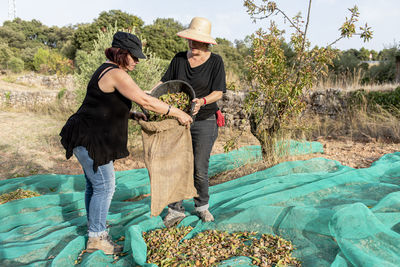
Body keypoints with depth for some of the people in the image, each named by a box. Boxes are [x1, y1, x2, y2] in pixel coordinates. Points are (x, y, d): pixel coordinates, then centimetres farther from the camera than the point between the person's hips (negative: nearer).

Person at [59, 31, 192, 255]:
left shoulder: (108, 71, 14)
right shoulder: (116, 74, -19)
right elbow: (146, 101, -24)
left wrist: (132, 115, 6)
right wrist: (178, 113, -18)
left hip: (91, 138, 11)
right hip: (89, 139, -11)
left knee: (95, 184, 18)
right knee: (105, 186, -4)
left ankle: (95, 226, 33)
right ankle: (96, 238, 9)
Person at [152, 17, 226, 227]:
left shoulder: (215, 61, -2)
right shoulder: (179, 58, 7)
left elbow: (218, 92, -8)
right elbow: (165, 82, 11)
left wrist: (202, 101, -27)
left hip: (204, 122, -3)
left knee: (199, 169, 2)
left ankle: (202, 206, 27)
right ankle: (175, 209, 16)